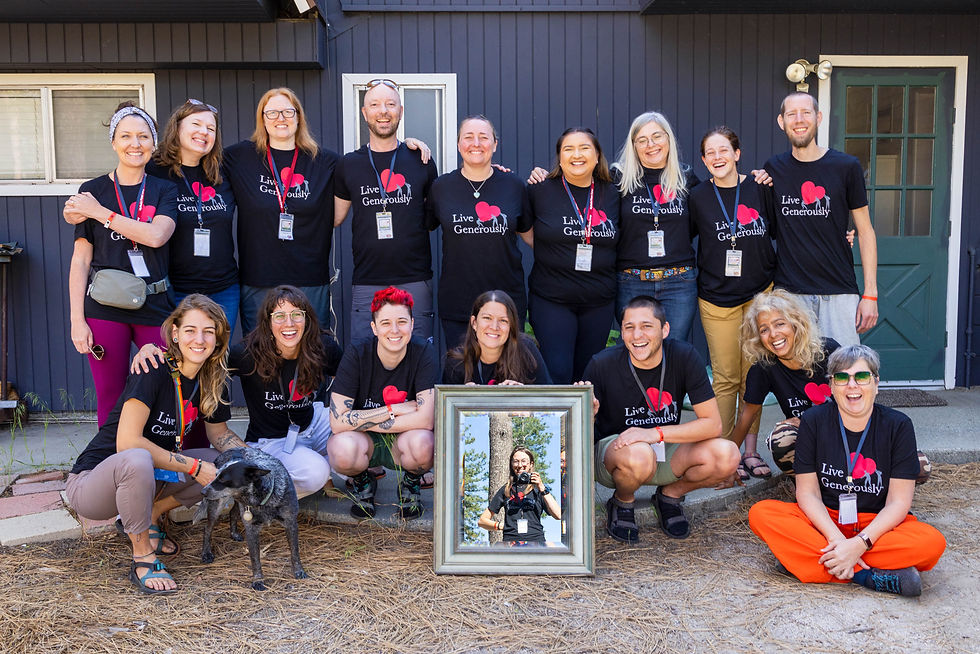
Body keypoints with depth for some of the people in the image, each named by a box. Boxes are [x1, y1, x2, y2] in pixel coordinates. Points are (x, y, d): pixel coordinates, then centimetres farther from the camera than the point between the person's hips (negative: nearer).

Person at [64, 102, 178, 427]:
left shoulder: (164, 190, 8)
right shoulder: (92, 191, 7)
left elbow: (156, 236, -11)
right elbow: (81, 259, 5)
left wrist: (99, 212, -9)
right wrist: (77, 319, -2)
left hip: (155, 306, 0)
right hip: (104, 308, 0)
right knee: (111, 399, 3)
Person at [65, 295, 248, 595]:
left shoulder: (209, 381, -2)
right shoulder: (153, 371, -23)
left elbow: (219, 433, 13)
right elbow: (127, 442, -30)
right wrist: (193, 467, -26)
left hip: (148, 478, 7)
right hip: (91, 482, -7)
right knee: (137, 460, -39)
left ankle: (148, 517, 7)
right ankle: (143, 558, -17)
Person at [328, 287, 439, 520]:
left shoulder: (424, 353, -15)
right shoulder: (356, 354, -16)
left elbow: (426, 419, -24)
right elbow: (338, 421, -22)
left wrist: (364, 421, -21)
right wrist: (393, 409, -22)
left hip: (402, 441, 0)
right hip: (364, 441, 0)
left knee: (422, 443, -35)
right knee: (343, 449, -34)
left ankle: (411, 484, 4)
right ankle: (362, 483, 5)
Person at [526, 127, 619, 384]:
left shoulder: (612, 194, 5)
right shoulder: (541, 191, -3)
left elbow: (621, 243, 18)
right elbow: (528, 233, 8)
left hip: (599, 302, 3)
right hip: (551, 300, -3)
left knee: (587, 376, 9)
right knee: (557, 374, -10)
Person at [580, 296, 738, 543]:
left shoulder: (685, 357, -13)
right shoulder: (603, 365, -18)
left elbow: (713, 424, -15)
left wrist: (656, 433, -27)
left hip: (666, 450, 3)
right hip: (612, 451, -3)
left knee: (727, 455, -23)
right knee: (639, 455, -39)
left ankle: (670, 495, 7)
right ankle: (622, 503, -2)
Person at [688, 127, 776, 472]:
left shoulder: (759, 189, 2)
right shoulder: (698, 197, 0)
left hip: (760, 294, 1)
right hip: (717, 298, -1)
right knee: (726, 377, 1)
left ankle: (749, 450, 17)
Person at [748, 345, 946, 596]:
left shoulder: (898, 426, -6)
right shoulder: (813, 422, -4)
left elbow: (898, 502, -10)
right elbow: (807, 493, -6)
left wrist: (859, 543, -25)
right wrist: (836, 538, -23)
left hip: (876, 524, -1)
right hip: (824, 520, 1)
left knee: (933, 542, -30)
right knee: (760, 513, -26)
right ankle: (867, 575, -29)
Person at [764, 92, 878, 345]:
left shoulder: (846, 167, 1)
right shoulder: (772, 169, 7)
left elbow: (865, 231, 4)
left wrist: (870, 294, -1)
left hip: (839, 293, -1)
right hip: (788, 292, 1)